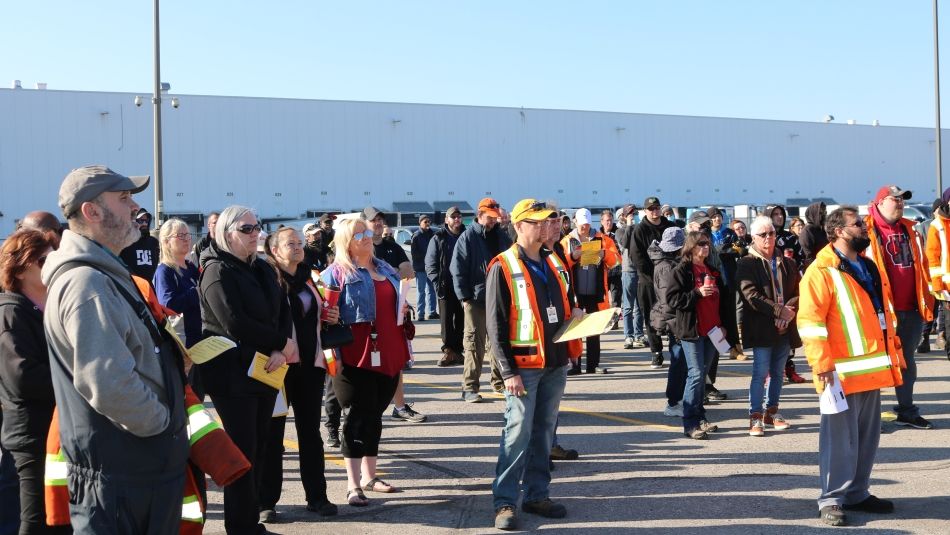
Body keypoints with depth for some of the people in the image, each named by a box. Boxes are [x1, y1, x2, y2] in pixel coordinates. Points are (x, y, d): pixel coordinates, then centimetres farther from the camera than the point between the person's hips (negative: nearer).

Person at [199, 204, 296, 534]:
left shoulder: (263, 269, 13)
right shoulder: (217, 271, -10)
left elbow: (282, 311, 7)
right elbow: (236, 324, -20)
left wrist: (279, 350, -12)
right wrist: (283, 343, -13)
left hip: (265, 370, 7)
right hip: (233, 374, -7)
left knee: (259, 448, 10)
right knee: (242, 450, -3)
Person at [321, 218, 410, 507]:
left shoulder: (385, 269, 16)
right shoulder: (336, 273, -5)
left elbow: (396, 307, 24)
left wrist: (404, 350, 20)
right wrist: (334, 354, -17)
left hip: (388, 356, 6)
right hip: (356, 359, -6)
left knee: (374, 416, 14)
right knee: (358, 418, -3)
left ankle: (369, 475, 25)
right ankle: (353, 485, 2)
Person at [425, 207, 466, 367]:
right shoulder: (439, 238, 3)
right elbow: (430, 263, 2)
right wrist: (436, 282, -9)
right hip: (446, 286, -1)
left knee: (461, 319, 5)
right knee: (446, 320, -2)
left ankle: (457, 350, 12)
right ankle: (449, 351, 2)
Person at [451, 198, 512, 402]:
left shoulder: (501, 237, 11)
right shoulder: (468, 237, -4)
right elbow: (457, 270, -7)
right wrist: (464, 297, -12)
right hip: (476, 299, -5)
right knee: (475, 343, -4)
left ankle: (499, 381, 24)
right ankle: (469, 387, 0)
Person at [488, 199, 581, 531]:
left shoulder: (553, 263, 13)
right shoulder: (503, 267, -8)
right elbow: (495, 324, -11)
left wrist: (573, 313, 2)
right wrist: (508, 372, -15)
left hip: (555, 363, 7)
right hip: (523, 366, -6)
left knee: (544, 433, 12)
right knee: (518, 434, -7)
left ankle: (537, 496, 21)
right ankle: (504, 502, 1)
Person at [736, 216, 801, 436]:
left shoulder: (787, 264, 14)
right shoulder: (747, 264, -3)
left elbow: (798, 291, 9)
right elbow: (751, 295, -13)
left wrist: (790, 310, -11)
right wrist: (779, 310, -17)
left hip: (785, 327, 5)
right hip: (761, 329, -5)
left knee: (778, 373, 11)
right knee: (760, 373, -6)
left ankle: (772, 412, 23)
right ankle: (755, 417, -1)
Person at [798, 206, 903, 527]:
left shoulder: (868, 267, 16)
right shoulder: (821, 271, -11)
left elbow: (883, 311, 24)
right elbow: (809, 322, -15)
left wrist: (893, 352, 19)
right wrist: (822, 365, -19)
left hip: (871, 369, 8)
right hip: (842, 372, -8)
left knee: (867, 436, 13)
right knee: (840, 438, -4)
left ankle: (857, 493, 25)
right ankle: (831, 500, 4)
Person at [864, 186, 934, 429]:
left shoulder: (909, 230, 13)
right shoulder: (868, 231, -7)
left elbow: (920, 265, 17)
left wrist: (926, 300, 12)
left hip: (911, 308, 6)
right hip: (882, 308, -6)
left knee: (907, 360, 14)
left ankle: (907, 411, 24)